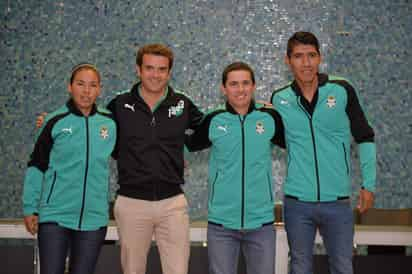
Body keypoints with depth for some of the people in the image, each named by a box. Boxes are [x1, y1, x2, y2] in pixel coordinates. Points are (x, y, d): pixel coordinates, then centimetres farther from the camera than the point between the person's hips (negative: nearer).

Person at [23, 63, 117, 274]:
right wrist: (30, 208, 0)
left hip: (94, 217, 2)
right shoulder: (56, 122, -3)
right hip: (55, 215, -2)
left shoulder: (109, 123, 3)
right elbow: (36, 167, 2)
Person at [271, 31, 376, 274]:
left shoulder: (342, 91, -2)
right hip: (297, 202, 1)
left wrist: (369, 184, 2)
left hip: (338, 202, -1)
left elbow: (365, 138, 5)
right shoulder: (279, 99, 1)